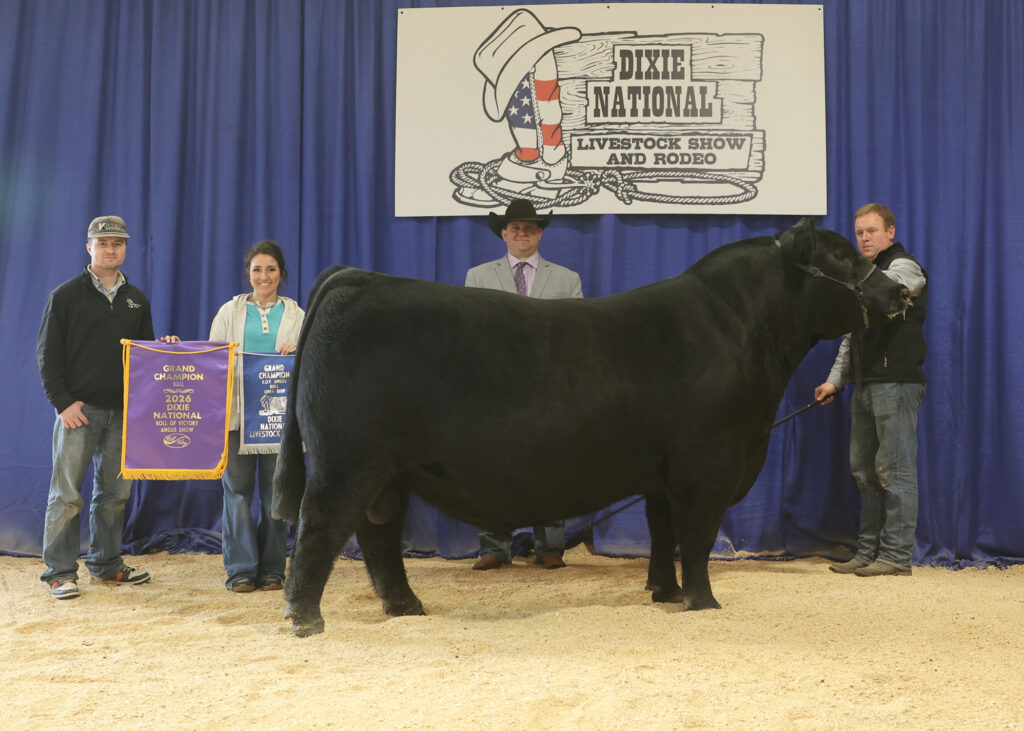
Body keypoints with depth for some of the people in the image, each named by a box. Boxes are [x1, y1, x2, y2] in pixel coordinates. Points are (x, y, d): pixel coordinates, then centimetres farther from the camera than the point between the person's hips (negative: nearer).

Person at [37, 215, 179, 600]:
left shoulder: (136, 300, 14)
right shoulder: (66, 295, 0)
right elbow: (48, 354, -3)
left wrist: (163, 346, -4)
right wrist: (63, 402, -11)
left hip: (122, 410, 4)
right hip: (78, 409, -4)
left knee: (115, 492, 8)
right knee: (67, 493, -2)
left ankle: (106, 564, 20)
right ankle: (60, 571, 6)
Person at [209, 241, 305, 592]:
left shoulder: (296, 315, 13)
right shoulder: (230, 311, 11)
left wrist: (300, 351, -10)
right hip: (237, 411, 0)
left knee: (276, 492, 3)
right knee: (237, 490, -3)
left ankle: (272, 570, 12)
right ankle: (241, 570, 5)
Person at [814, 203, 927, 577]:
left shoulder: (903, 267, -4)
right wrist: (835, 379, 15)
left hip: (897, 382, -9)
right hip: (866, 386, 9)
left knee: (894, 469, -7)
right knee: (865, 471, 10)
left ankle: (897, 556, -3)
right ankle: (869, 552, 17)